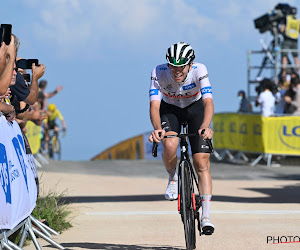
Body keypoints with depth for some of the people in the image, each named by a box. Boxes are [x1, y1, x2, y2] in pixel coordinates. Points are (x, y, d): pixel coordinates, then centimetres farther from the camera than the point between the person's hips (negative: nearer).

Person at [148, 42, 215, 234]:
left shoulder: (199, 70, -32)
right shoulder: (159, 73, -30)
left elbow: (208, 102, -41)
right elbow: (154, 105, -36)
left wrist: (205, 127, -60)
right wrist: (157, 129, -55)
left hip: (195, 108, 0)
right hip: (170, 109, 0)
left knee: (202, 161, -13)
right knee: (170, 146, -32)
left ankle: (206, 217, -8)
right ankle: (173, 178, 2)